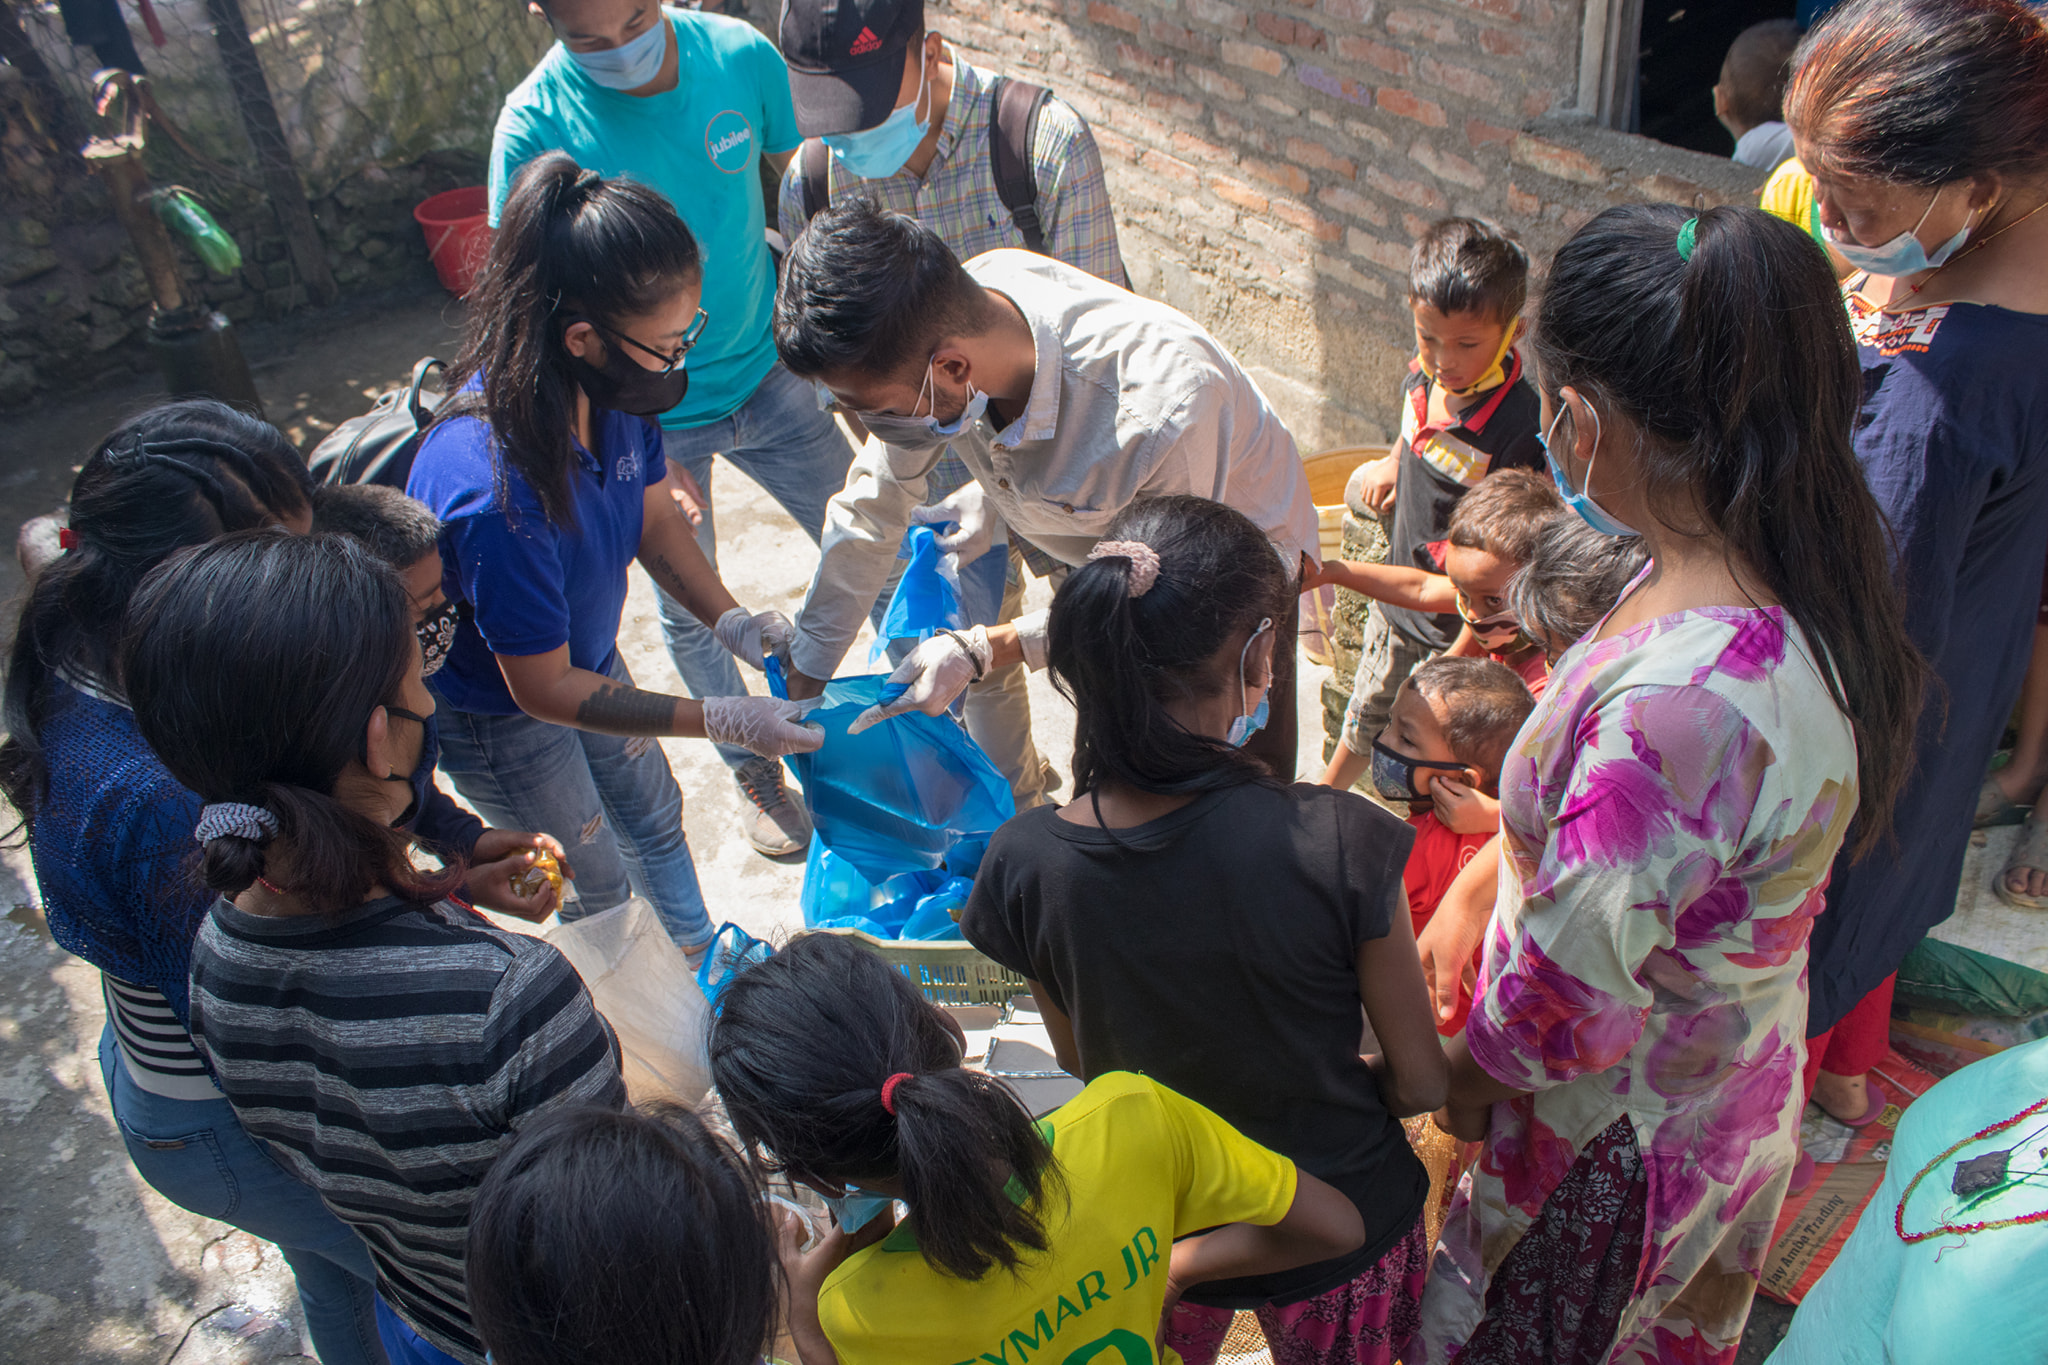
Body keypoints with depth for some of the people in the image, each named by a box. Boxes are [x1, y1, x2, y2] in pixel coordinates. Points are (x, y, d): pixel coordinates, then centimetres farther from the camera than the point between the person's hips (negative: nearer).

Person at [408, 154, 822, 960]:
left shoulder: (611, 385, -24)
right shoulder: (493, 491, -45)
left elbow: (655, 516, -4)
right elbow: (543, 689, -32)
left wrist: (731, 621, -19)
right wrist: (722, 721, -32)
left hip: (583, 655, 7)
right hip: (496, 711, -6)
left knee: (653, 816, 27)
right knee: (597, 883, 17)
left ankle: (701, 954, 54)